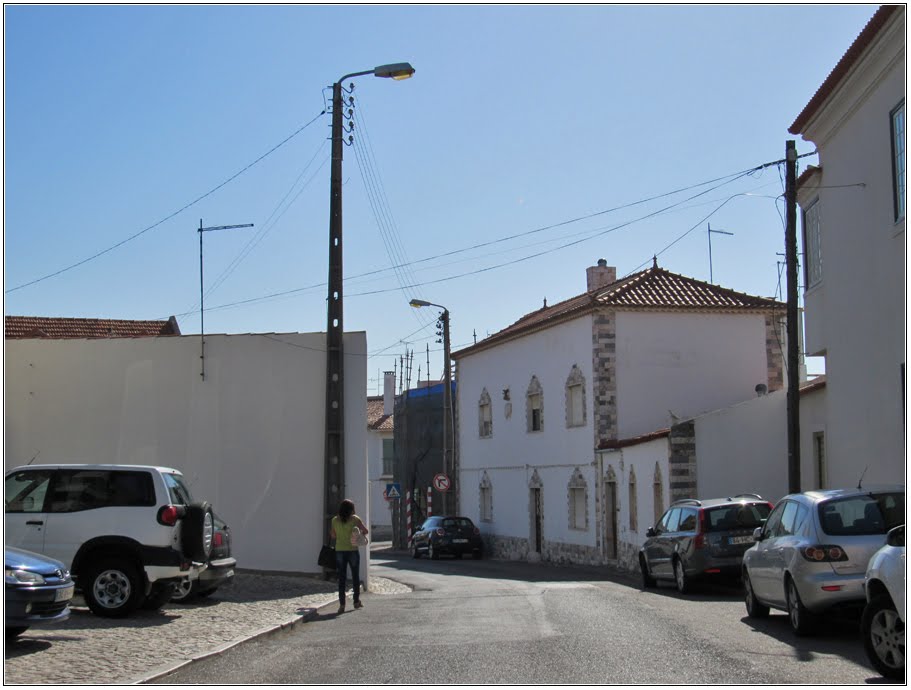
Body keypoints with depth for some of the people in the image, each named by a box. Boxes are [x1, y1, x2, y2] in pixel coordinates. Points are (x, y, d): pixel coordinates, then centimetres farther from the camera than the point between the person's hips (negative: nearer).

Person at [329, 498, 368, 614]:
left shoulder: (335, 520, -1)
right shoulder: (355, 519, -8)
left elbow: (333, 536, 6)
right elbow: (365, 531, -6)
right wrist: (360, 533, 14)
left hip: (339, 551, 1)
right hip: (352, 551, -1)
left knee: (342, 578, 4)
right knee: (356, 576, 15)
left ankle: (342, 604, -2)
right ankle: (356, 601, 24)